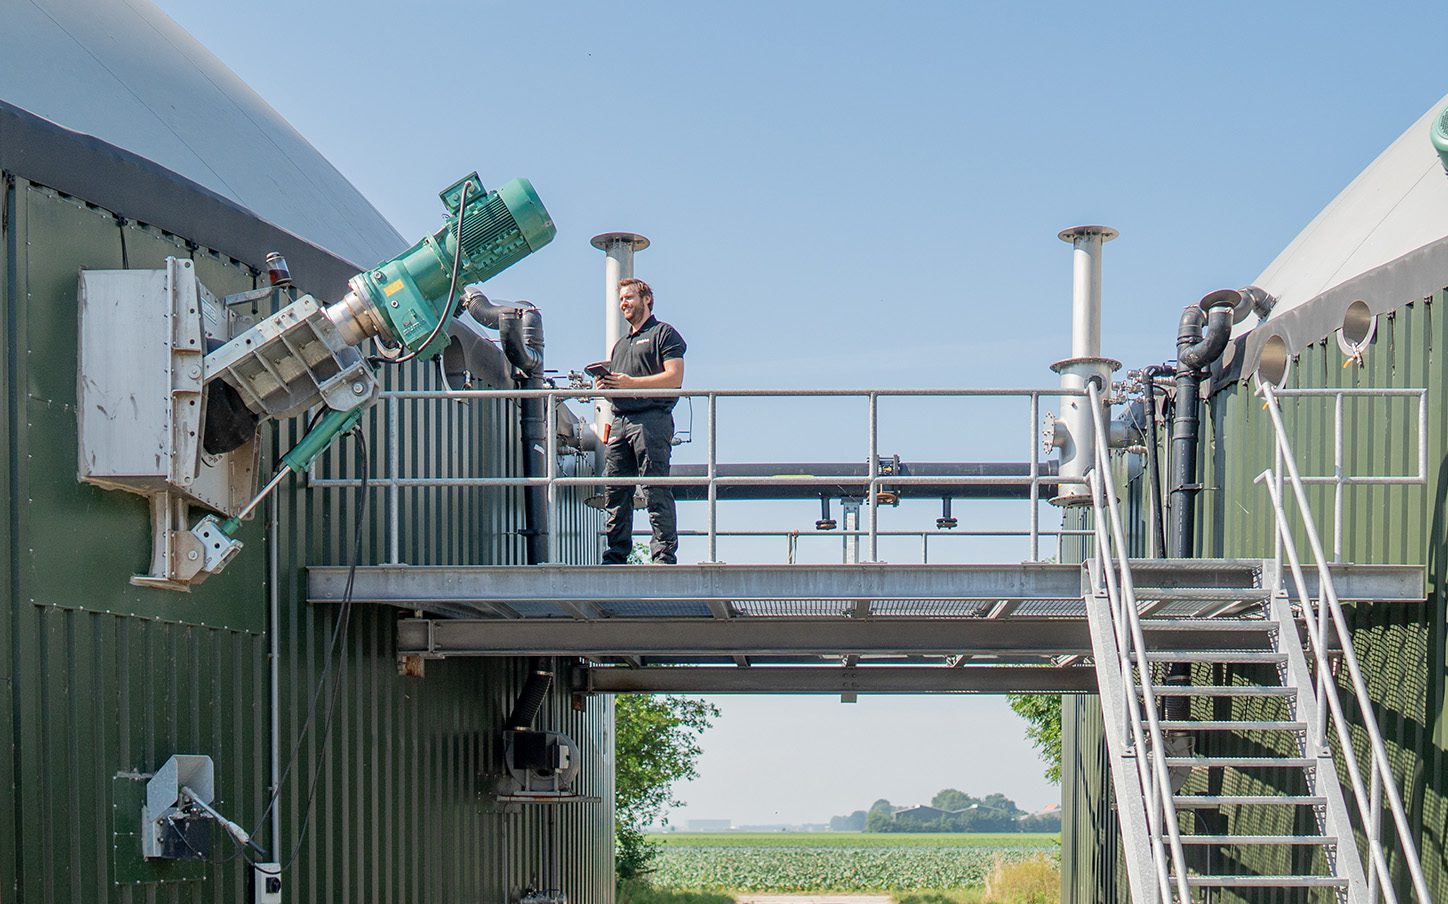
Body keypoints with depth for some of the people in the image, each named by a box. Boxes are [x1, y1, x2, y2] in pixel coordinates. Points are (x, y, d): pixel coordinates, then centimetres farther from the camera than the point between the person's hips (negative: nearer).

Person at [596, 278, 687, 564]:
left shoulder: (663, 333, 5)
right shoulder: (620, 344, 30)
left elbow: (674, 378, -8)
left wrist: (630, 383, -13)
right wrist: (605, 385, 8)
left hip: (651, 419, -8)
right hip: (620, 421, 8)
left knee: (656, 491, -11)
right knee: (614, 492, 3)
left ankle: (664, 554, -13)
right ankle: (616, 556, 5)